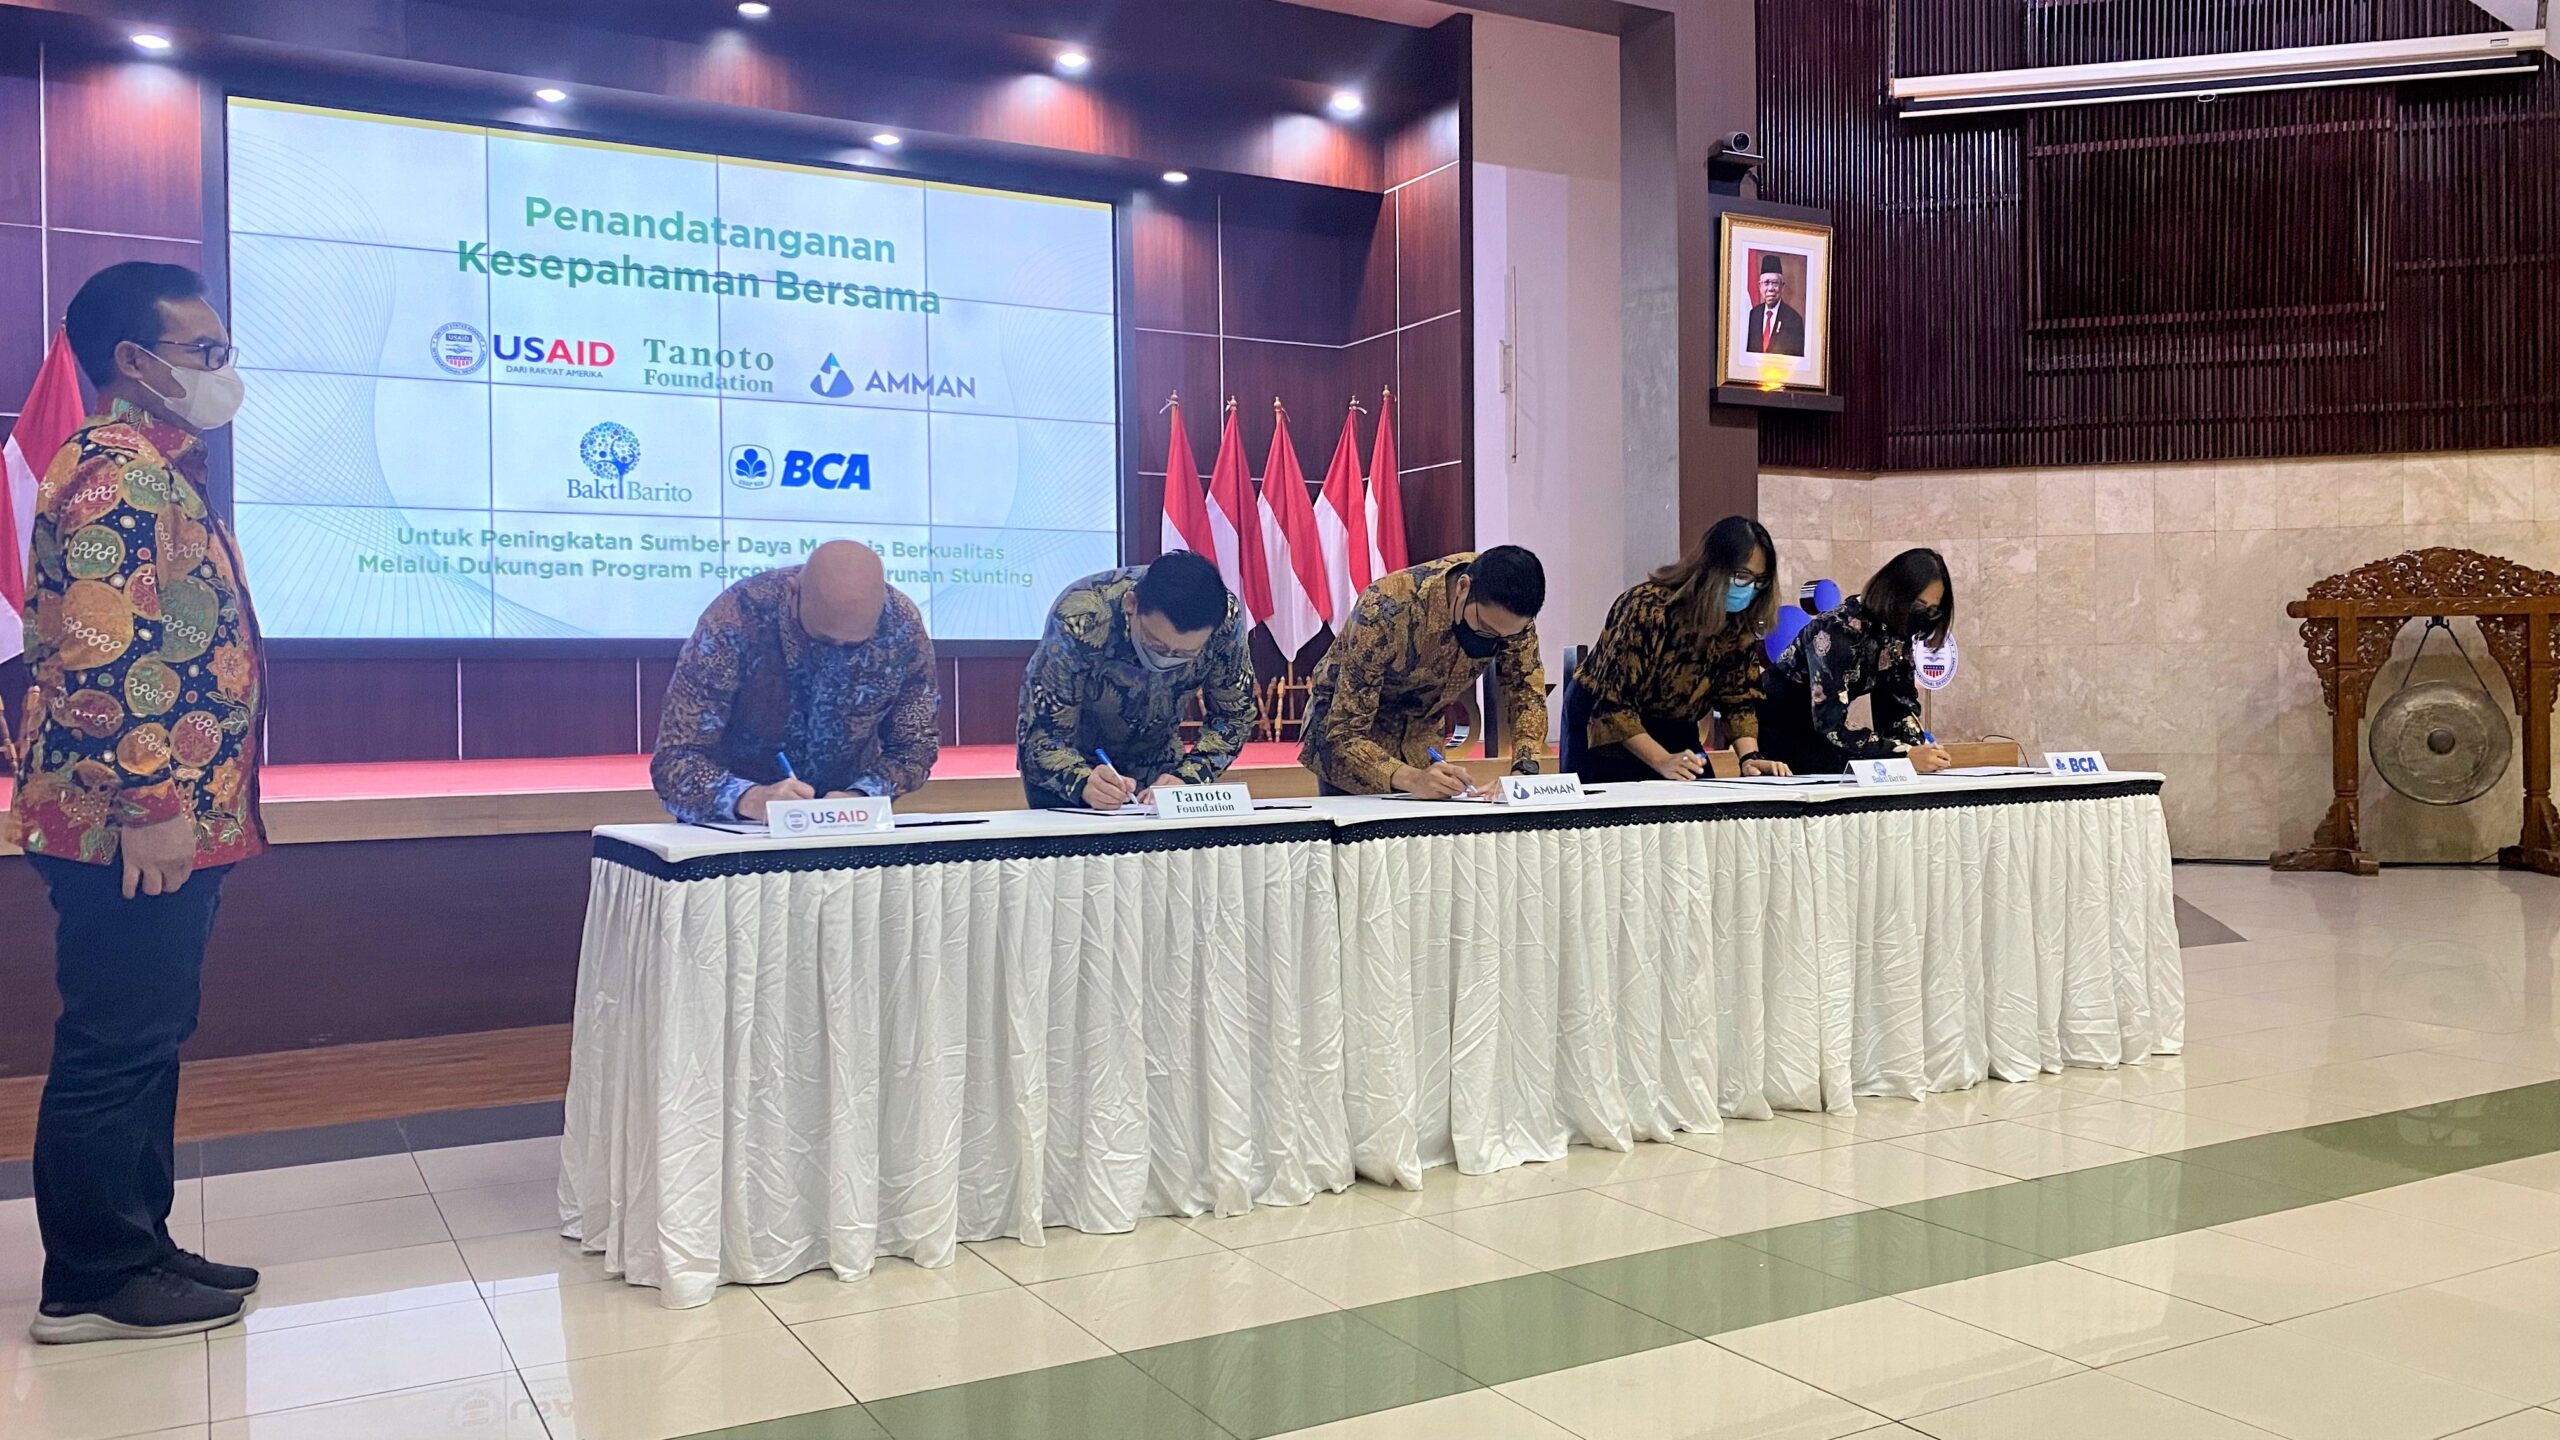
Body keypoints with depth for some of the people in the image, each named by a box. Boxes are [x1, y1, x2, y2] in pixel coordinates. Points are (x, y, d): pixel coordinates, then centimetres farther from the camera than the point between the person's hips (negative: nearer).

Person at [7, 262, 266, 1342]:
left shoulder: (158, 469, 19)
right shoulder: (119, 472, -14)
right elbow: (100, 653, -23)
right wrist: (150, 805, -23)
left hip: (175, 818, 10)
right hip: (138, 827, -10)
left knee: (143, 1044, 15)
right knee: (114, 1050, -2)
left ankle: (135, 1251, 25)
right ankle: (92, 1285, 8)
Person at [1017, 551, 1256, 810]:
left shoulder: (1225, 618, -27)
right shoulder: (1080, 621, -36)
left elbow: (1233, 715, -13)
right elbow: (1041, 734, -29)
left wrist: (1187, 778, -29)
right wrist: (1083, 784, -48)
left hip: (1155, 764, 3)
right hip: (1074, 762, -3)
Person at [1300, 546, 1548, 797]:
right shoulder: (1385, 612, -37)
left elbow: (1526, 688, -11)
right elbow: (1344, 733, -36)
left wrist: (1524, 769, -28)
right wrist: (1412, 779, -52)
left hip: (1419, 736, 4)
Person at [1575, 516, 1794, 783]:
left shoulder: (1739, 622, -7)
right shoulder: (1649, 608, -26)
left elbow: (1739, 697, -1)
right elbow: (1613, 703, -27)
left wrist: (1751, 757, -18)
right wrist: (1662, 761, -35)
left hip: (1676, 732, 6)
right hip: (1609, 733, -5)